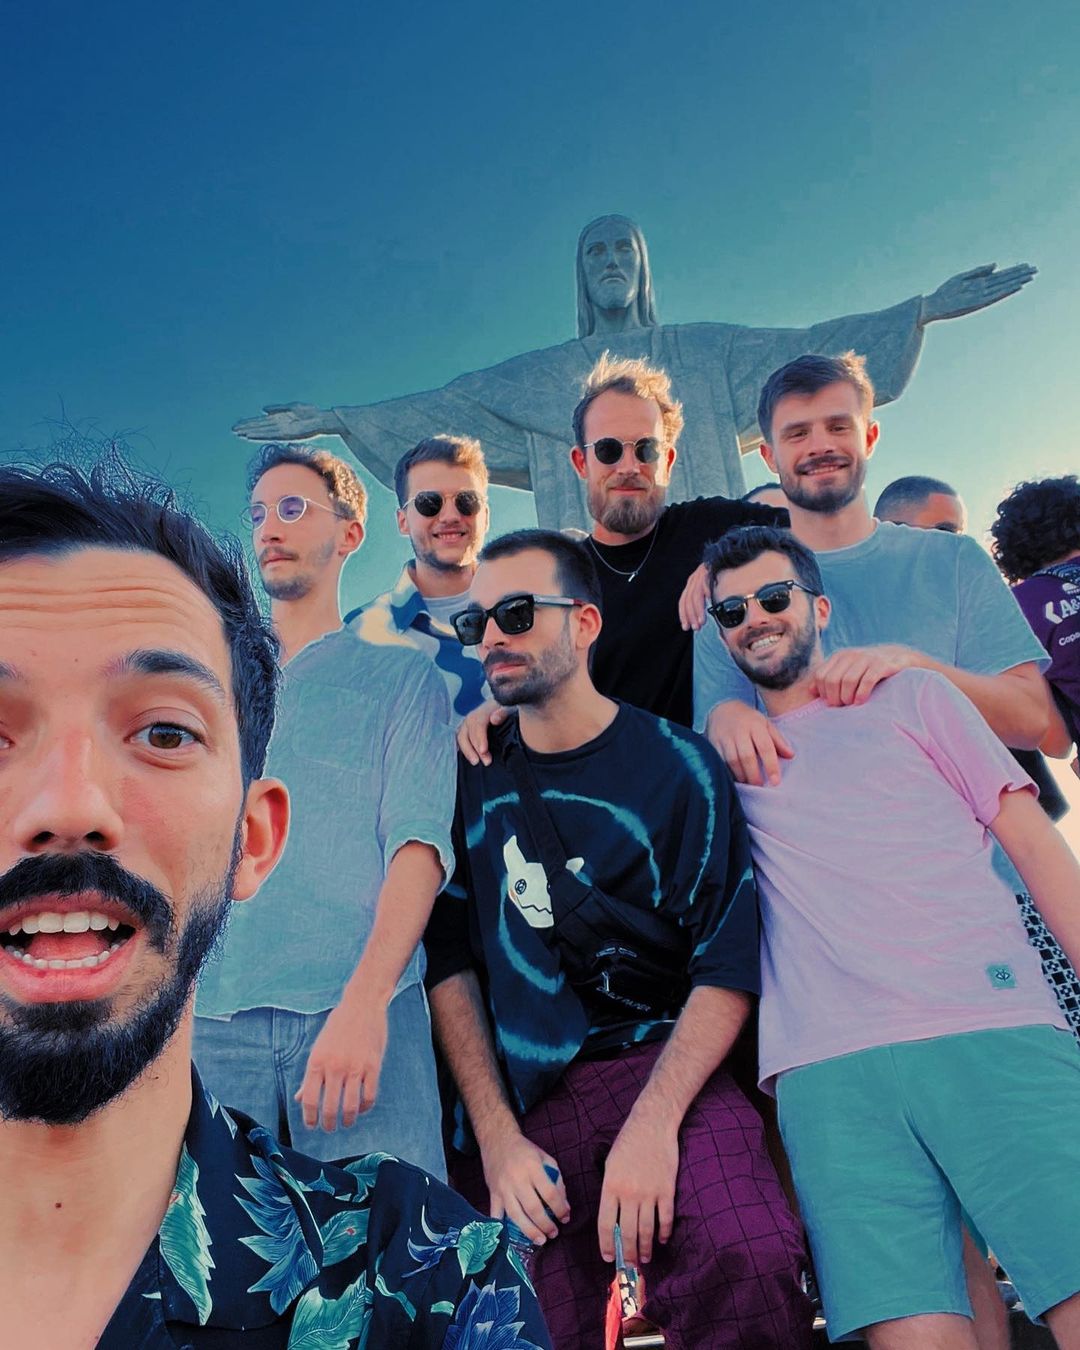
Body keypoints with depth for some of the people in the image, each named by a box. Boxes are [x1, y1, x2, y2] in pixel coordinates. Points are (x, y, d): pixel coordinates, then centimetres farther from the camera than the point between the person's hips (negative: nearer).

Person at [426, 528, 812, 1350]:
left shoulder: (677, 766, -1)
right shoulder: (469, 778, 7)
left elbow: (727, 969, -5)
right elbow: (450, 964, 4)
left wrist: (653, 1123, -17)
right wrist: (496, 1137, -5)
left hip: (659, 1067, -2)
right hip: (515, 1094, 2)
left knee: (747, 1262, -27)